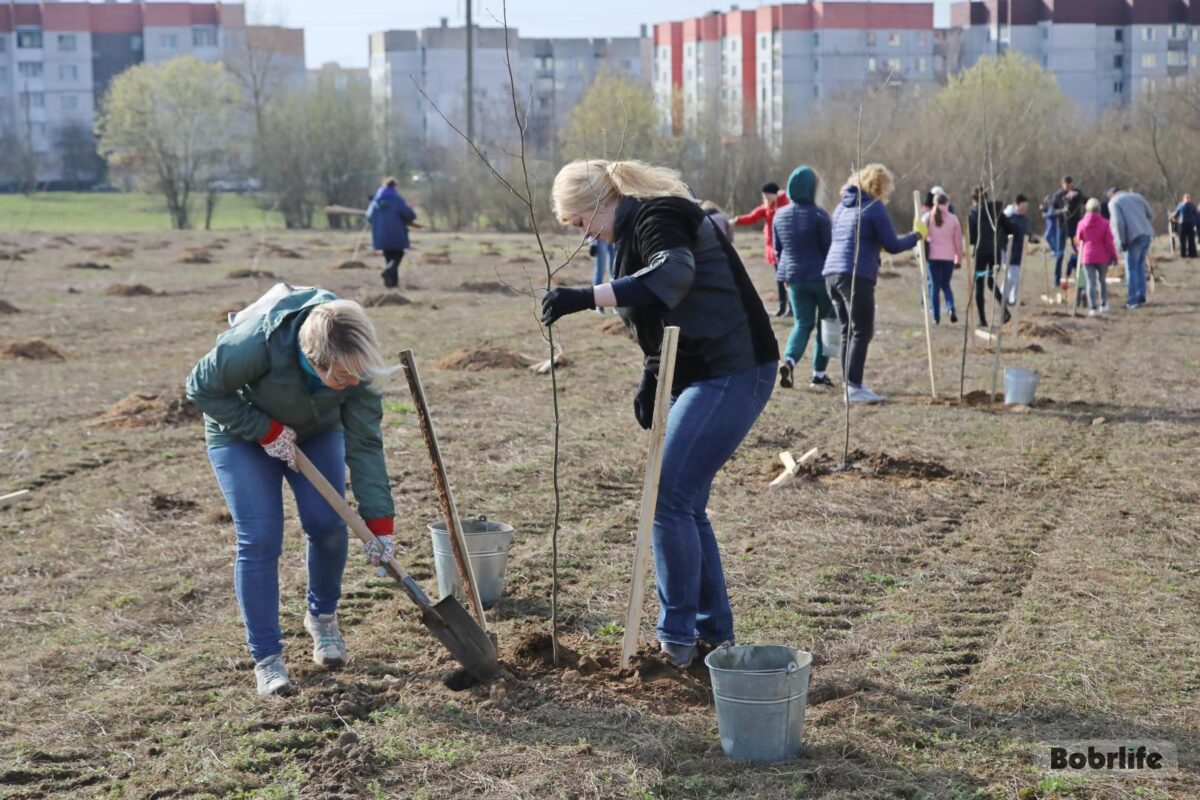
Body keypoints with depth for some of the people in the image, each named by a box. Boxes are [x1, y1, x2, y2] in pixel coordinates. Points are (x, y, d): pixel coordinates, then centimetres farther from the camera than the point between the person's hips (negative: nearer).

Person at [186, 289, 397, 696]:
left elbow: (365, 444, -22)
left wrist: (380, 522, -24)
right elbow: (201, 388, -24)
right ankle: (266, 657, -1)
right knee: (259, 539, -11)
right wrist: (265, 430, -27)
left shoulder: (356, 364, -30)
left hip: (316, 432, 3)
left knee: (328, 524, -6)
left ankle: (322, 616, 23)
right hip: (243, 432, -3)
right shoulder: (256, 344, -42)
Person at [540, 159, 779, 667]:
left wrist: (586, 297, -41)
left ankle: (677, 638, -1)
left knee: (669, 500, -10)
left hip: (733, 374, -11)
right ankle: (714, 632, 21)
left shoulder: (656, 216, -12)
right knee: (685, 505, 12)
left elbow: (673, 274, -35)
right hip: (703, 377, 11)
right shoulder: (639, 229, 19)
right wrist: (650, 382, 15)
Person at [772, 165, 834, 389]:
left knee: (802, 323, 9)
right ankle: (819, 372, 10)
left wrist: (785, 275, 24)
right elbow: (828, 247, -8)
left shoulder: (779, 215, 4)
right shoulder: (818, 215, -12)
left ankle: (789, 360, -18)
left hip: (794, 278, 4)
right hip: (821, 276, -4)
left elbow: (777, 250, 12)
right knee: (825, 324, 11)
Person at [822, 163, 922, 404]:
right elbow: (892, 245, -6)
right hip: (857, 276, -8)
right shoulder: (875, 208, -5)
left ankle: (850, 384, 14)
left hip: (832, 273, 8)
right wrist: (917, 236, 9)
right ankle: (854, 387, -11)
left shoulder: (842, 206, 19)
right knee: (862, 331, -6)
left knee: (848, 330, 13)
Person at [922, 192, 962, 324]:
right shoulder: (953, 219, 2)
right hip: (949, 257, 1)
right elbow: (958, 241, 3)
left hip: (932, 255, 0)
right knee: (945, 284, 14)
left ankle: (936, 317, 0)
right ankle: (951, 308, -10)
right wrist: (959, 259, 10)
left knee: (934, 285, 5)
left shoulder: (927, 218, 3)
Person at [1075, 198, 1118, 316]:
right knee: (1102, 280, 18)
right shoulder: (1104, 223, -5)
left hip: (1087, 257, 0)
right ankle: (1103, 305, 20)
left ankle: (1093, 307, -11)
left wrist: (1081, 253, 21)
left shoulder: (1082, 224, -1)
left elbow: (1079, 240, 6)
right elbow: (1109, 242, -7)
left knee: (1091, 282, -2)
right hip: (1102, 257, 0)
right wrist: (1113, 256, 2)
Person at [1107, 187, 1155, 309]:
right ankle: (1141, 297, 15)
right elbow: (1150, 214, 17)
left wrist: (1120, 243, -6)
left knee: (1131, 268, 1)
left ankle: (1133, 300, -2)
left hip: (1134, 237, -6)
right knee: (1140, 266, 17)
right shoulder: (1136, 196, 19)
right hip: (1147, 235, 6)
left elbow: (1118, 223, -10)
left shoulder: (1114, 202, 2)